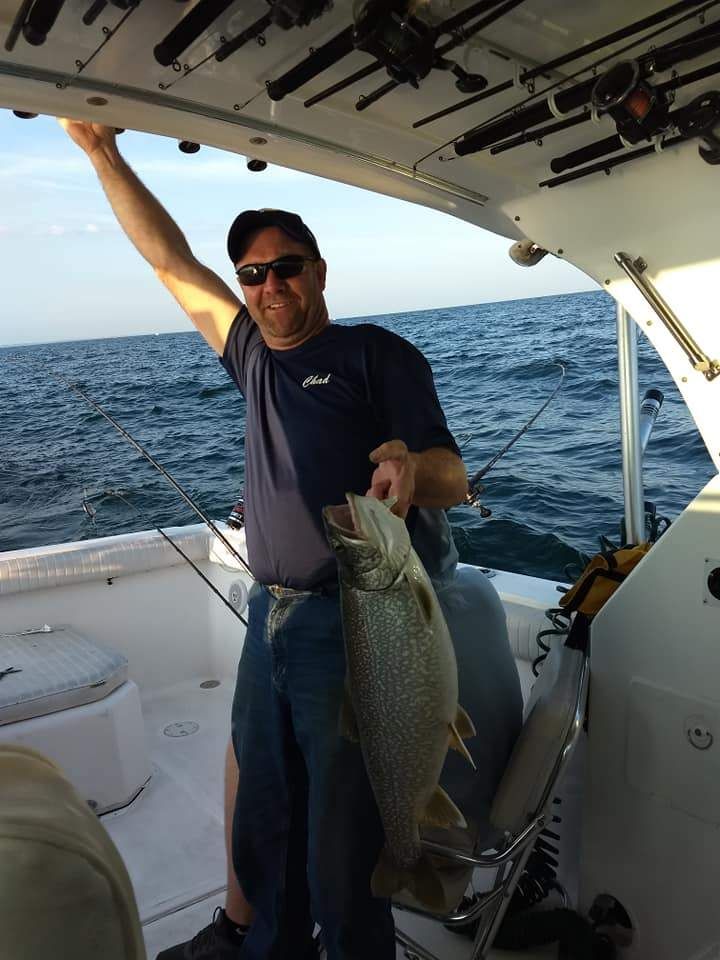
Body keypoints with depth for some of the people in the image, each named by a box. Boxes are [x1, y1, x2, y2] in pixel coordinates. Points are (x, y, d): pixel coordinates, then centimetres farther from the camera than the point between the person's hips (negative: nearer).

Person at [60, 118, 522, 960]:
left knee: (340, 854, 4)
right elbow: (171, 262, 16)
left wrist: (411, 470, -35)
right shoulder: (255, 357, 13)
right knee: (263, 832, 19)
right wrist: (101, 152, 15)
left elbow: (453, 474, -12)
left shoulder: (375, 353, -4)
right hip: (268, 619, 7)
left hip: (351, 628, -6)